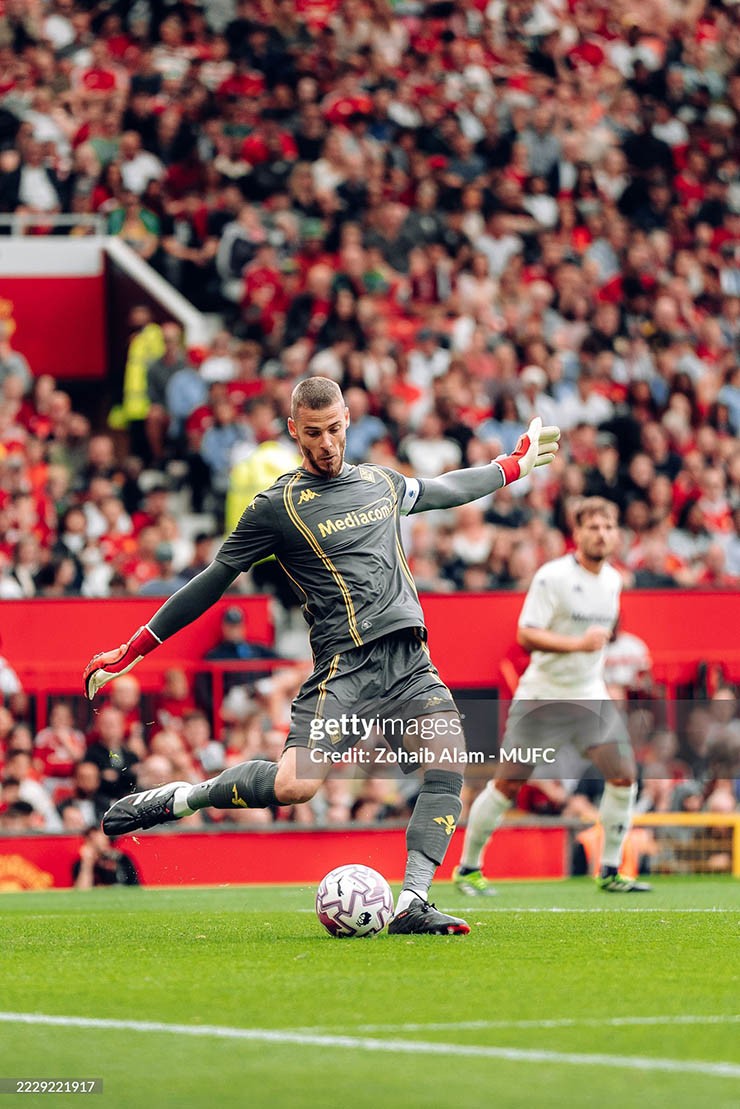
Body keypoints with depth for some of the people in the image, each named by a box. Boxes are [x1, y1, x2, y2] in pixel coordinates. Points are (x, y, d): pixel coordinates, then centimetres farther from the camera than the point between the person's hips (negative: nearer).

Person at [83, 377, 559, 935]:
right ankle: (175, 799, -2)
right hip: (344, 664, -5)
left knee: (449, 769, -17)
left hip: (409, 659, 5)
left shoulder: (382, 482, 18)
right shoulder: (278, 506, 1)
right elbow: (213, 581, 5)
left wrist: (514, 465, 48)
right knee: (295, 785, -24)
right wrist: (130, 652, 4)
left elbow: (442, 490, 39)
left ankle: (412, 905, -16)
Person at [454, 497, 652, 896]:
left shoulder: (612, 580, 8)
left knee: (624, 775, -8)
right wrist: (577, 643, -30)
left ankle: (609, 873, 2)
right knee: (508, 784, -4)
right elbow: (526, 636, -21)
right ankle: (468, 869, 11)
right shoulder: (552, 577, -14)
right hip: (542, 696, -6)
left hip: (590, 697, 6)